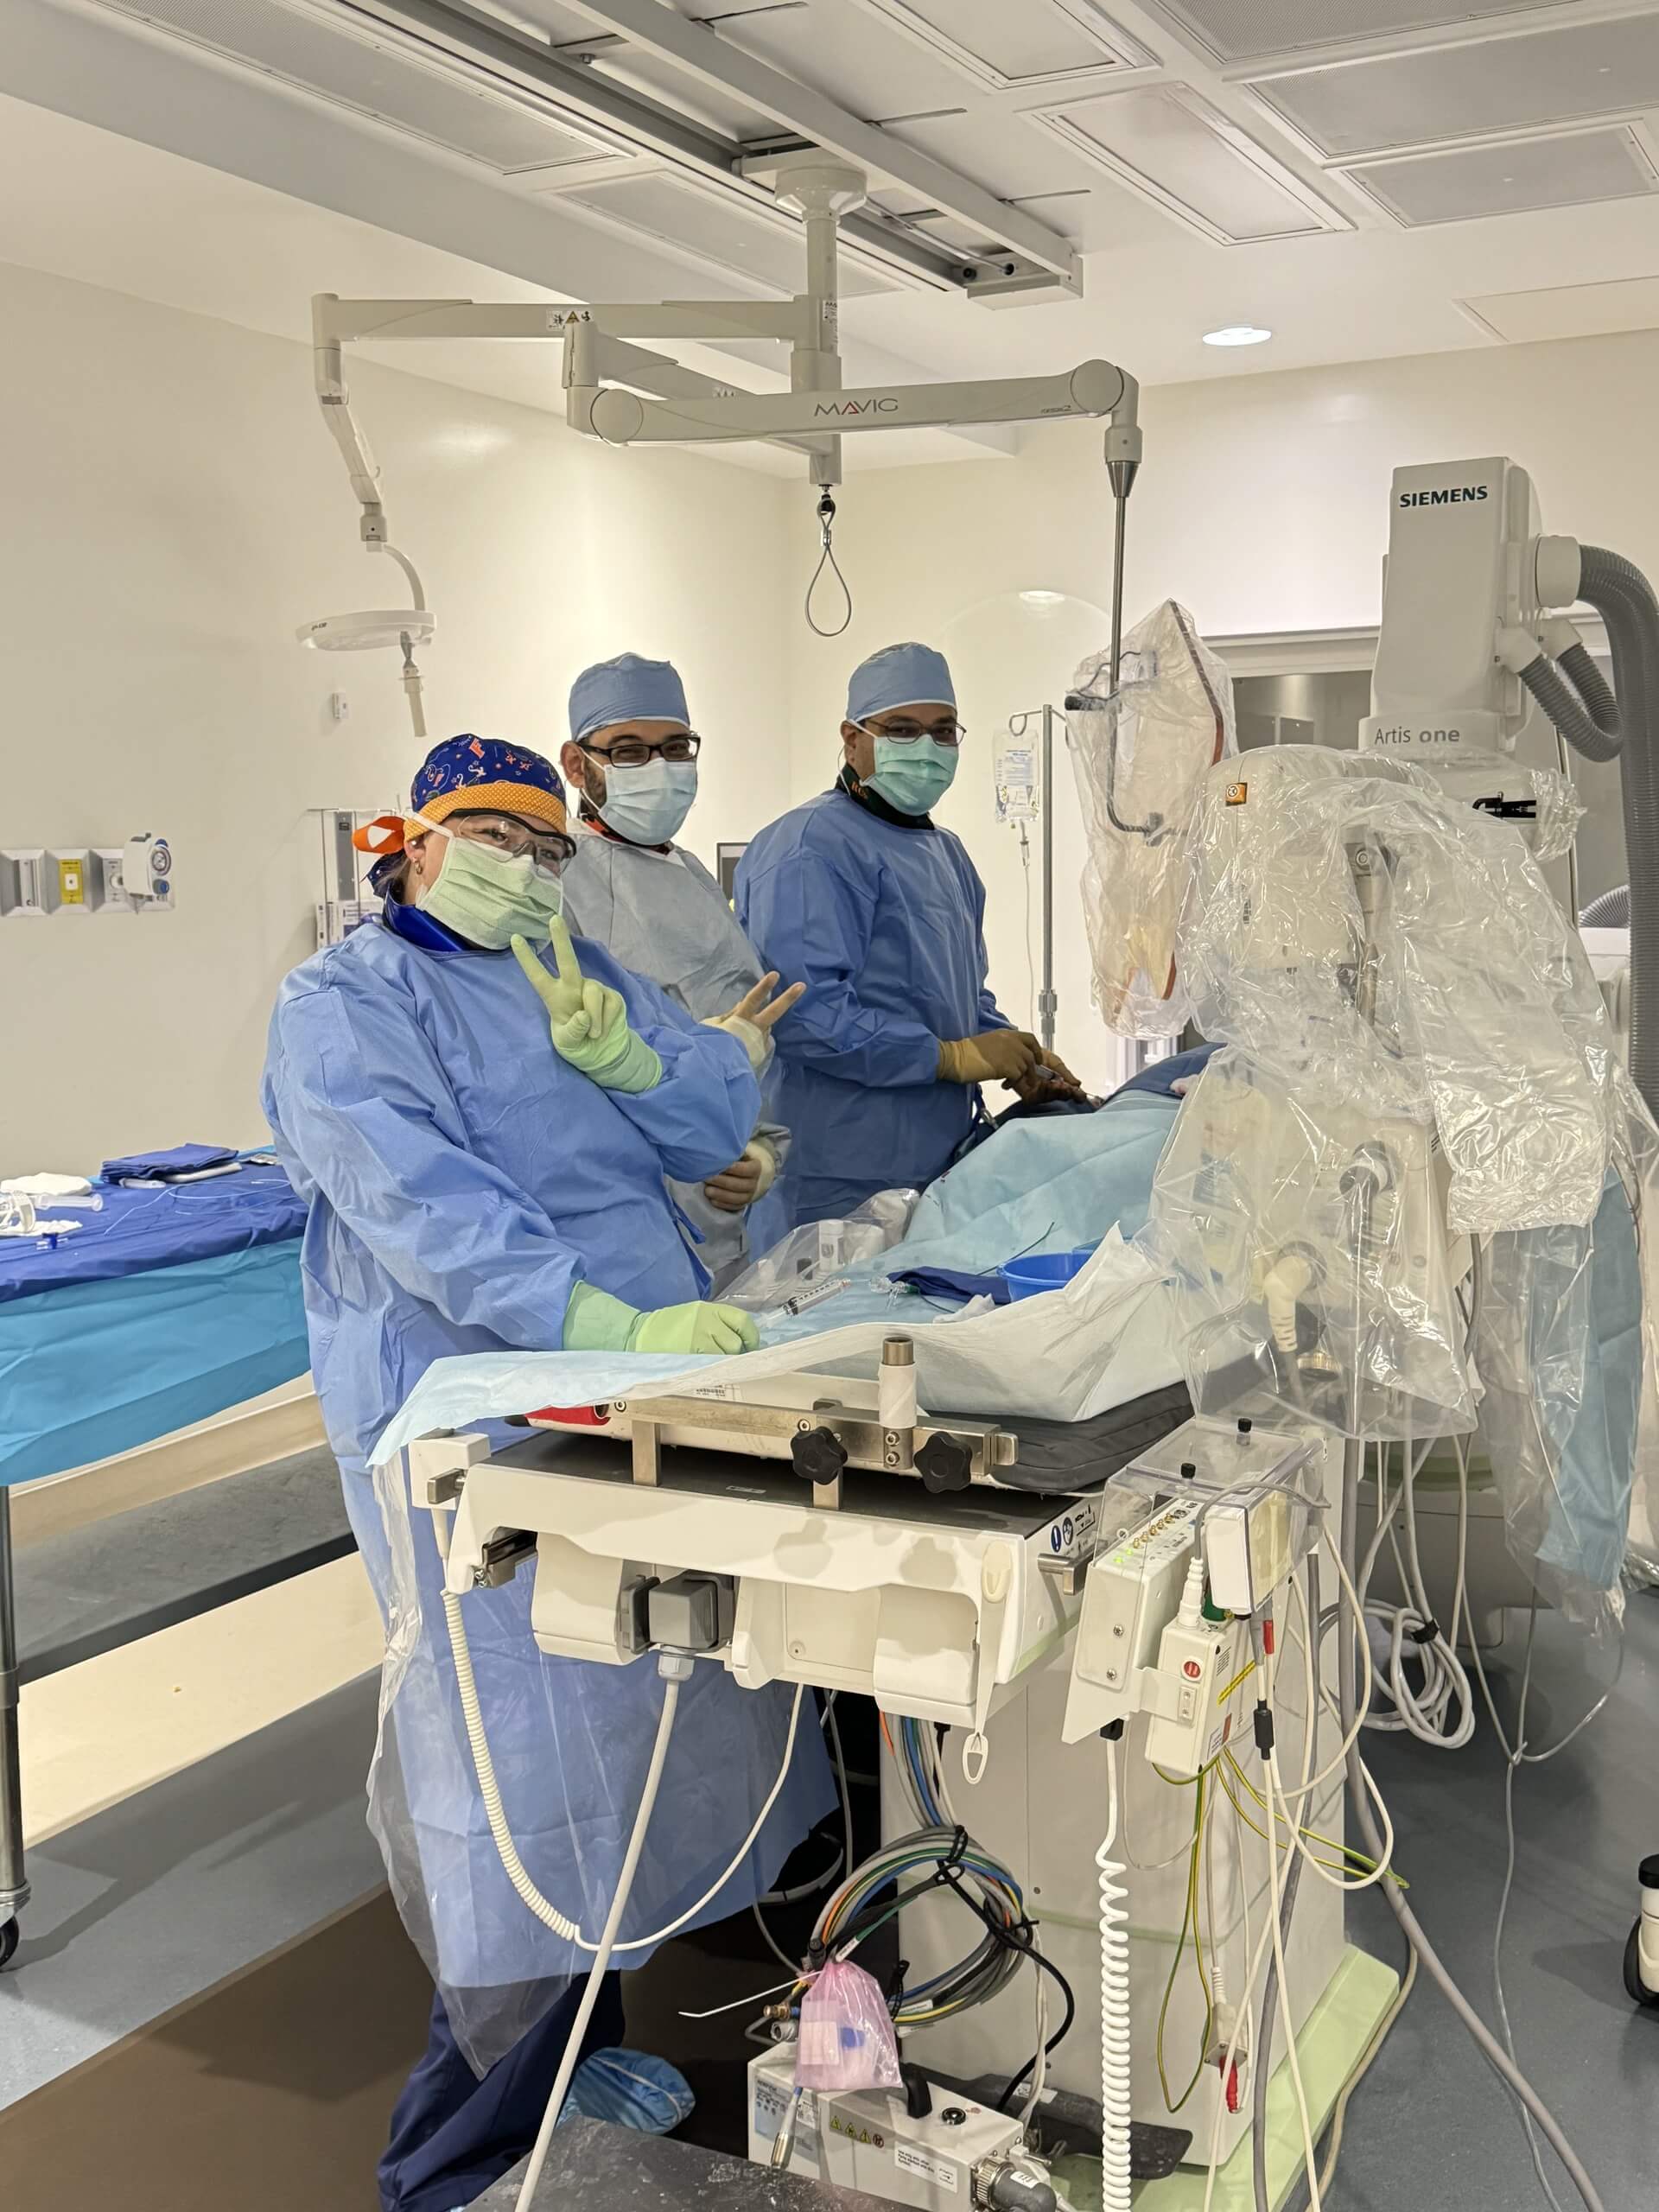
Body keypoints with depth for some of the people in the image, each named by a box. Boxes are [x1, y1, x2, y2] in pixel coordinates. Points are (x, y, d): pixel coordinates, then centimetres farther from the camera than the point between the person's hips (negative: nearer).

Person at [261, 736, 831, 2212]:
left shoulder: (583, 976, 16)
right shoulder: (345, 1009, -5)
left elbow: (720, 1122, 7)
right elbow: (427, 1210, -21)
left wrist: (619, 1053, -13)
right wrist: (615, 1326, -32)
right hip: (471, 1434, -7)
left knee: (636, 1716, 12)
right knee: (522, 1756, -5)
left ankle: (582, 2054, 31)